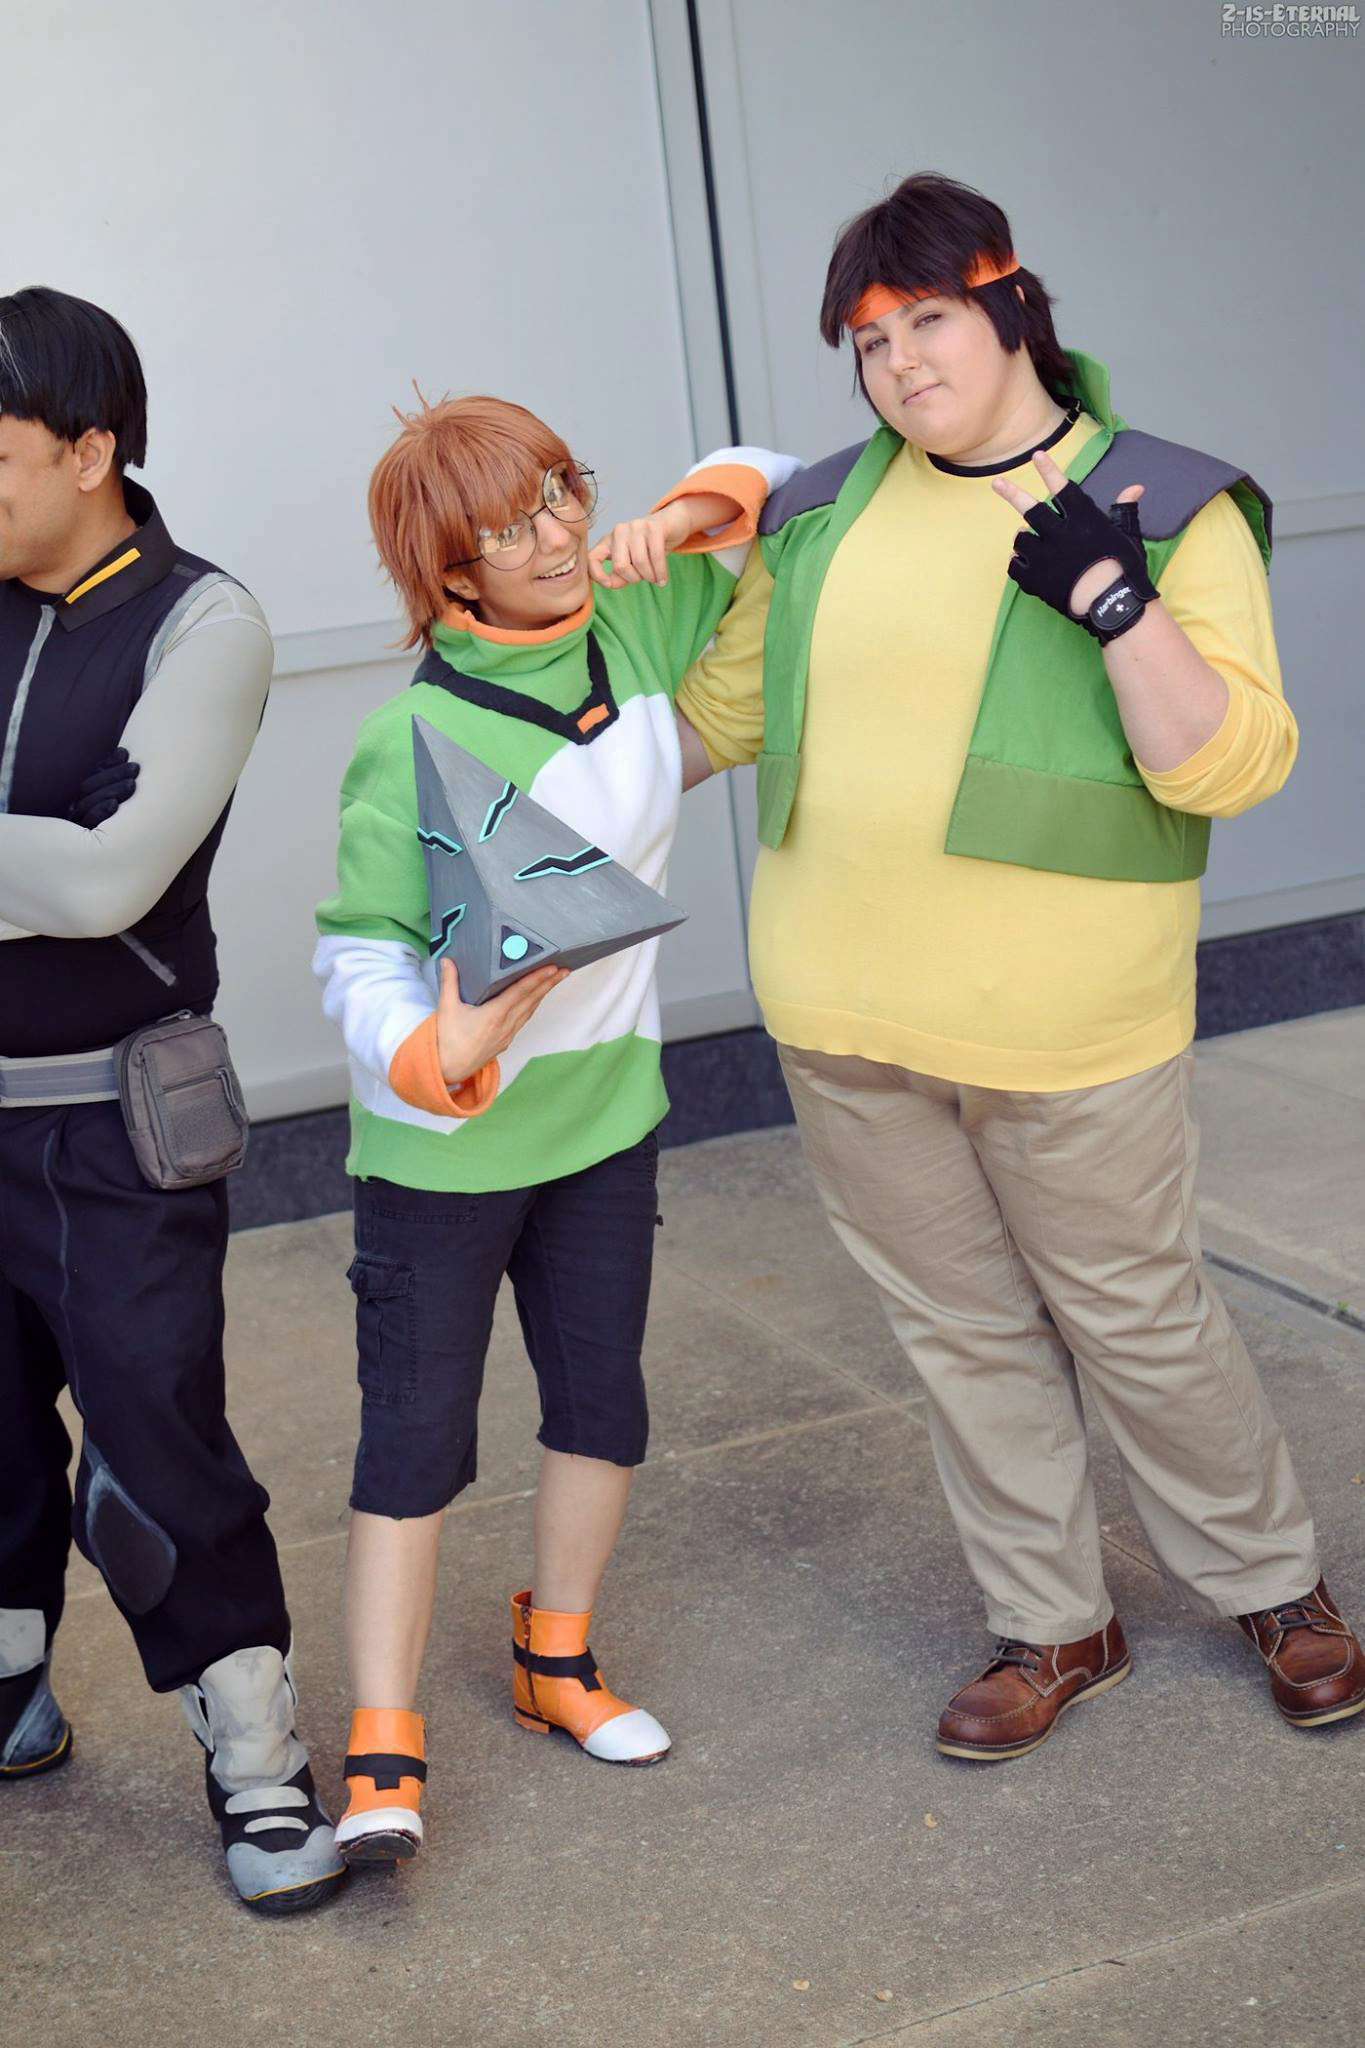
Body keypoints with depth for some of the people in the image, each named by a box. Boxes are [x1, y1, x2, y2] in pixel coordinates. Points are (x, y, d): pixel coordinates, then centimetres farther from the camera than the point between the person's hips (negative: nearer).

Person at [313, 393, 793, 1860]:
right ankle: (381, 1754, 12)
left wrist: (696, 513, -8)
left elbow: (769, 483, 13)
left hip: (605, 1106, 6)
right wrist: (433, 1050, -40)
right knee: (418, 1435, 1)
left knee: (603, 1404, 15)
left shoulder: (635, 629, -4)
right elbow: (361, 951, -21)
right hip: (441, 1138, -6)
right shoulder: (411, 742, -23)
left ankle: (555, 1660, 37)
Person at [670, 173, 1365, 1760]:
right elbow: (719, 709, 19)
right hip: (845, 1029, 4)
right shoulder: (821, 515, 7)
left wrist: (1111, 598, -23)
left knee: (1140, 1323, 9)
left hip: (1064, 1034, -4)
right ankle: (1052, 1629, 32)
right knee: (964, 1336, 15)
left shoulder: (1168, 508, -6)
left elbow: (1233, 767, -14)